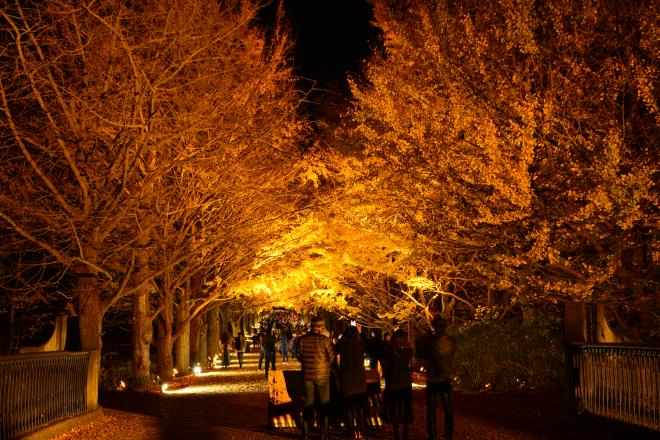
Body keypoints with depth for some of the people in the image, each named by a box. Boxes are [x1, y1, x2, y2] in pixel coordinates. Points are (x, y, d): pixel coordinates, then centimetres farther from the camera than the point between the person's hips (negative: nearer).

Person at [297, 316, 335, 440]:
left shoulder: (302, 339, -7)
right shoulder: (325, 340, -13)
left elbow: (299, 357, 1)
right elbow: (332, 358, -6)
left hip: (307, 376, 2)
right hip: (322, 376, -2)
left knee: (308, 404, 10)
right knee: (324, 404, 9)